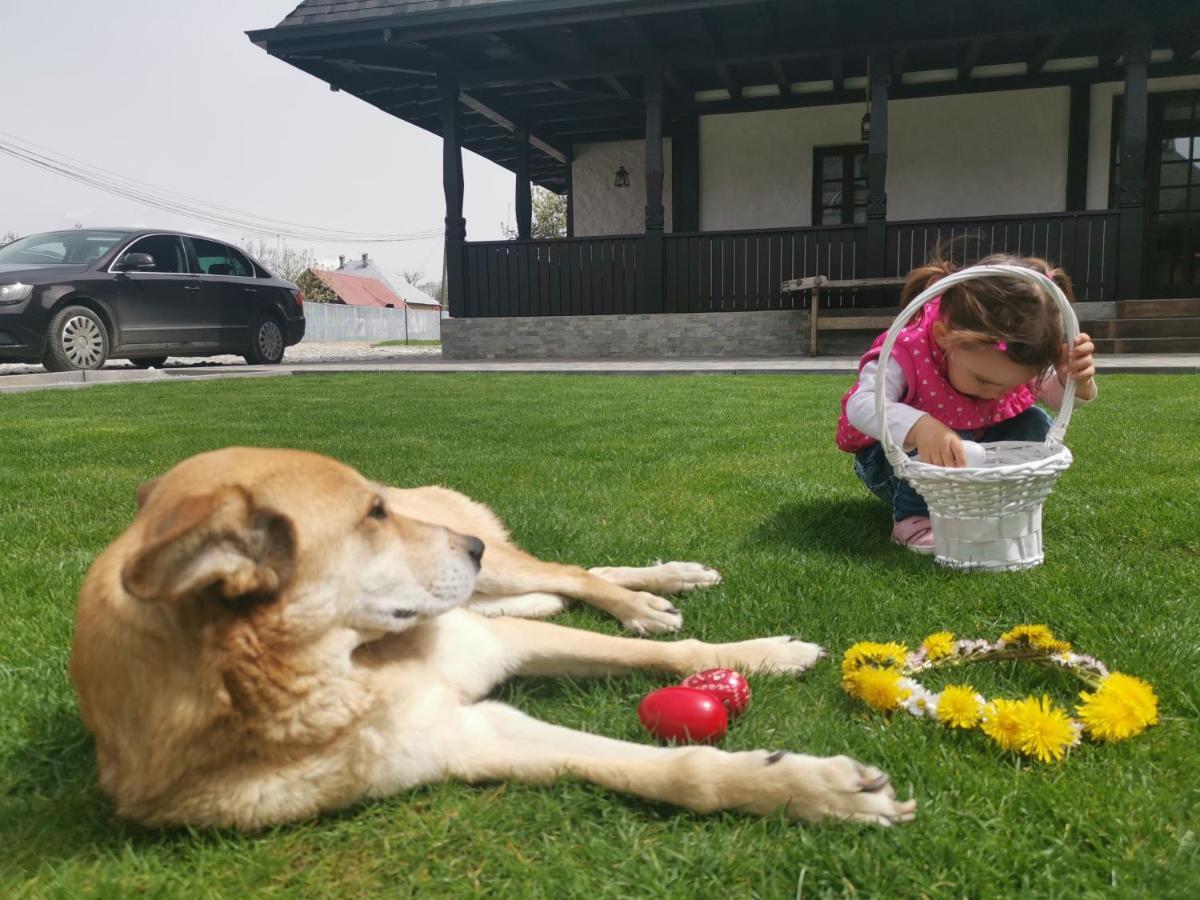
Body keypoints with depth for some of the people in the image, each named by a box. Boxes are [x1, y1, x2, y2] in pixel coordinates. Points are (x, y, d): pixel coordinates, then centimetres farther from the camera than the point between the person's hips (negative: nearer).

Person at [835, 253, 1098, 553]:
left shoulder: (1015, 356, -17)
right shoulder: (908, 351, -36)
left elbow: (1056, 394, -8)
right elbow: (860, 404, -50)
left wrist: (1077, 381, -34)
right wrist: (920, 428, -68)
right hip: (900, 453, -6)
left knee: (1036, 426, -12)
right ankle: (913, 515, -13)